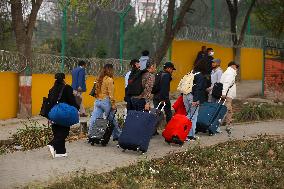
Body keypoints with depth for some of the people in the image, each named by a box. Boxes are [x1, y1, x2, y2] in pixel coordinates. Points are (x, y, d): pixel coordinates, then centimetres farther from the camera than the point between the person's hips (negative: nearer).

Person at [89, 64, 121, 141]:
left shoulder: (99, 79, 11)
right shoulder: (109, 80, -9)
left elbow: (96, 90, 9)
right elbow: (111, 93, -13)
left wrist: (97, 99, 12)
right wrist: (113, 104, -12)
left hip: (97, 101, 6)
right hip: (106, 101, -6)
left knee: (94, 119, 1)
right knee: (112, 120, 7)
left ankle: (90, 135, -1)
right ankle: (117, 136, 16)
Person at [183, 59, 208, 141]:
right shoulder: (201, 75, -10)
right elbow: (198, 88, -18)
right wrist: (196, 100, -21)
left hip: (186, 95, 8)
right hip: (192, 97, -8)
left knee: (188, 115, 16)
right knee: (193, 116, 0)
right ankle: (191, 135, 1)